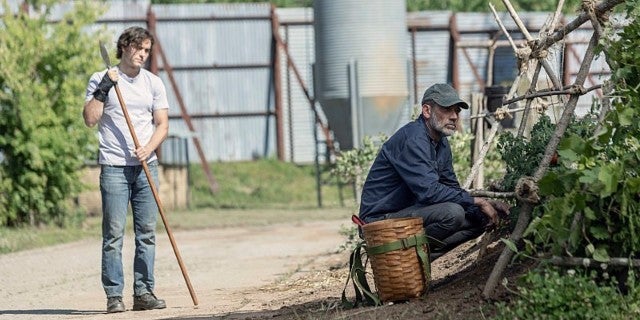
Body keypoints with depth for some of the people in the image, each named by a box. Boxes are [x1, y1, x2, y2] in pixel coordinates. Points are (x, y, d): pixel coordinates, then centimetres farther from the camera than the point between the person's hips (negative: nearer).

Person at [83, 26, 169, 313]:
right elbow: (90, 119, -6)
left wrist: (148, 148, -10)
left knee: (147, 233, 2)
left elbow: (162, 124, 7)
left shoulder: (153, 83, 12)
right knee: (114, 233, -7)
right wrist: (103, 89, -14)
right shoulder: (101, 80, 4)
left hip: (146, 166, 3)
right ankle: (114, 295, -7)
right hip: (114, 166, -3)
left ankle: (143, 293, 6)